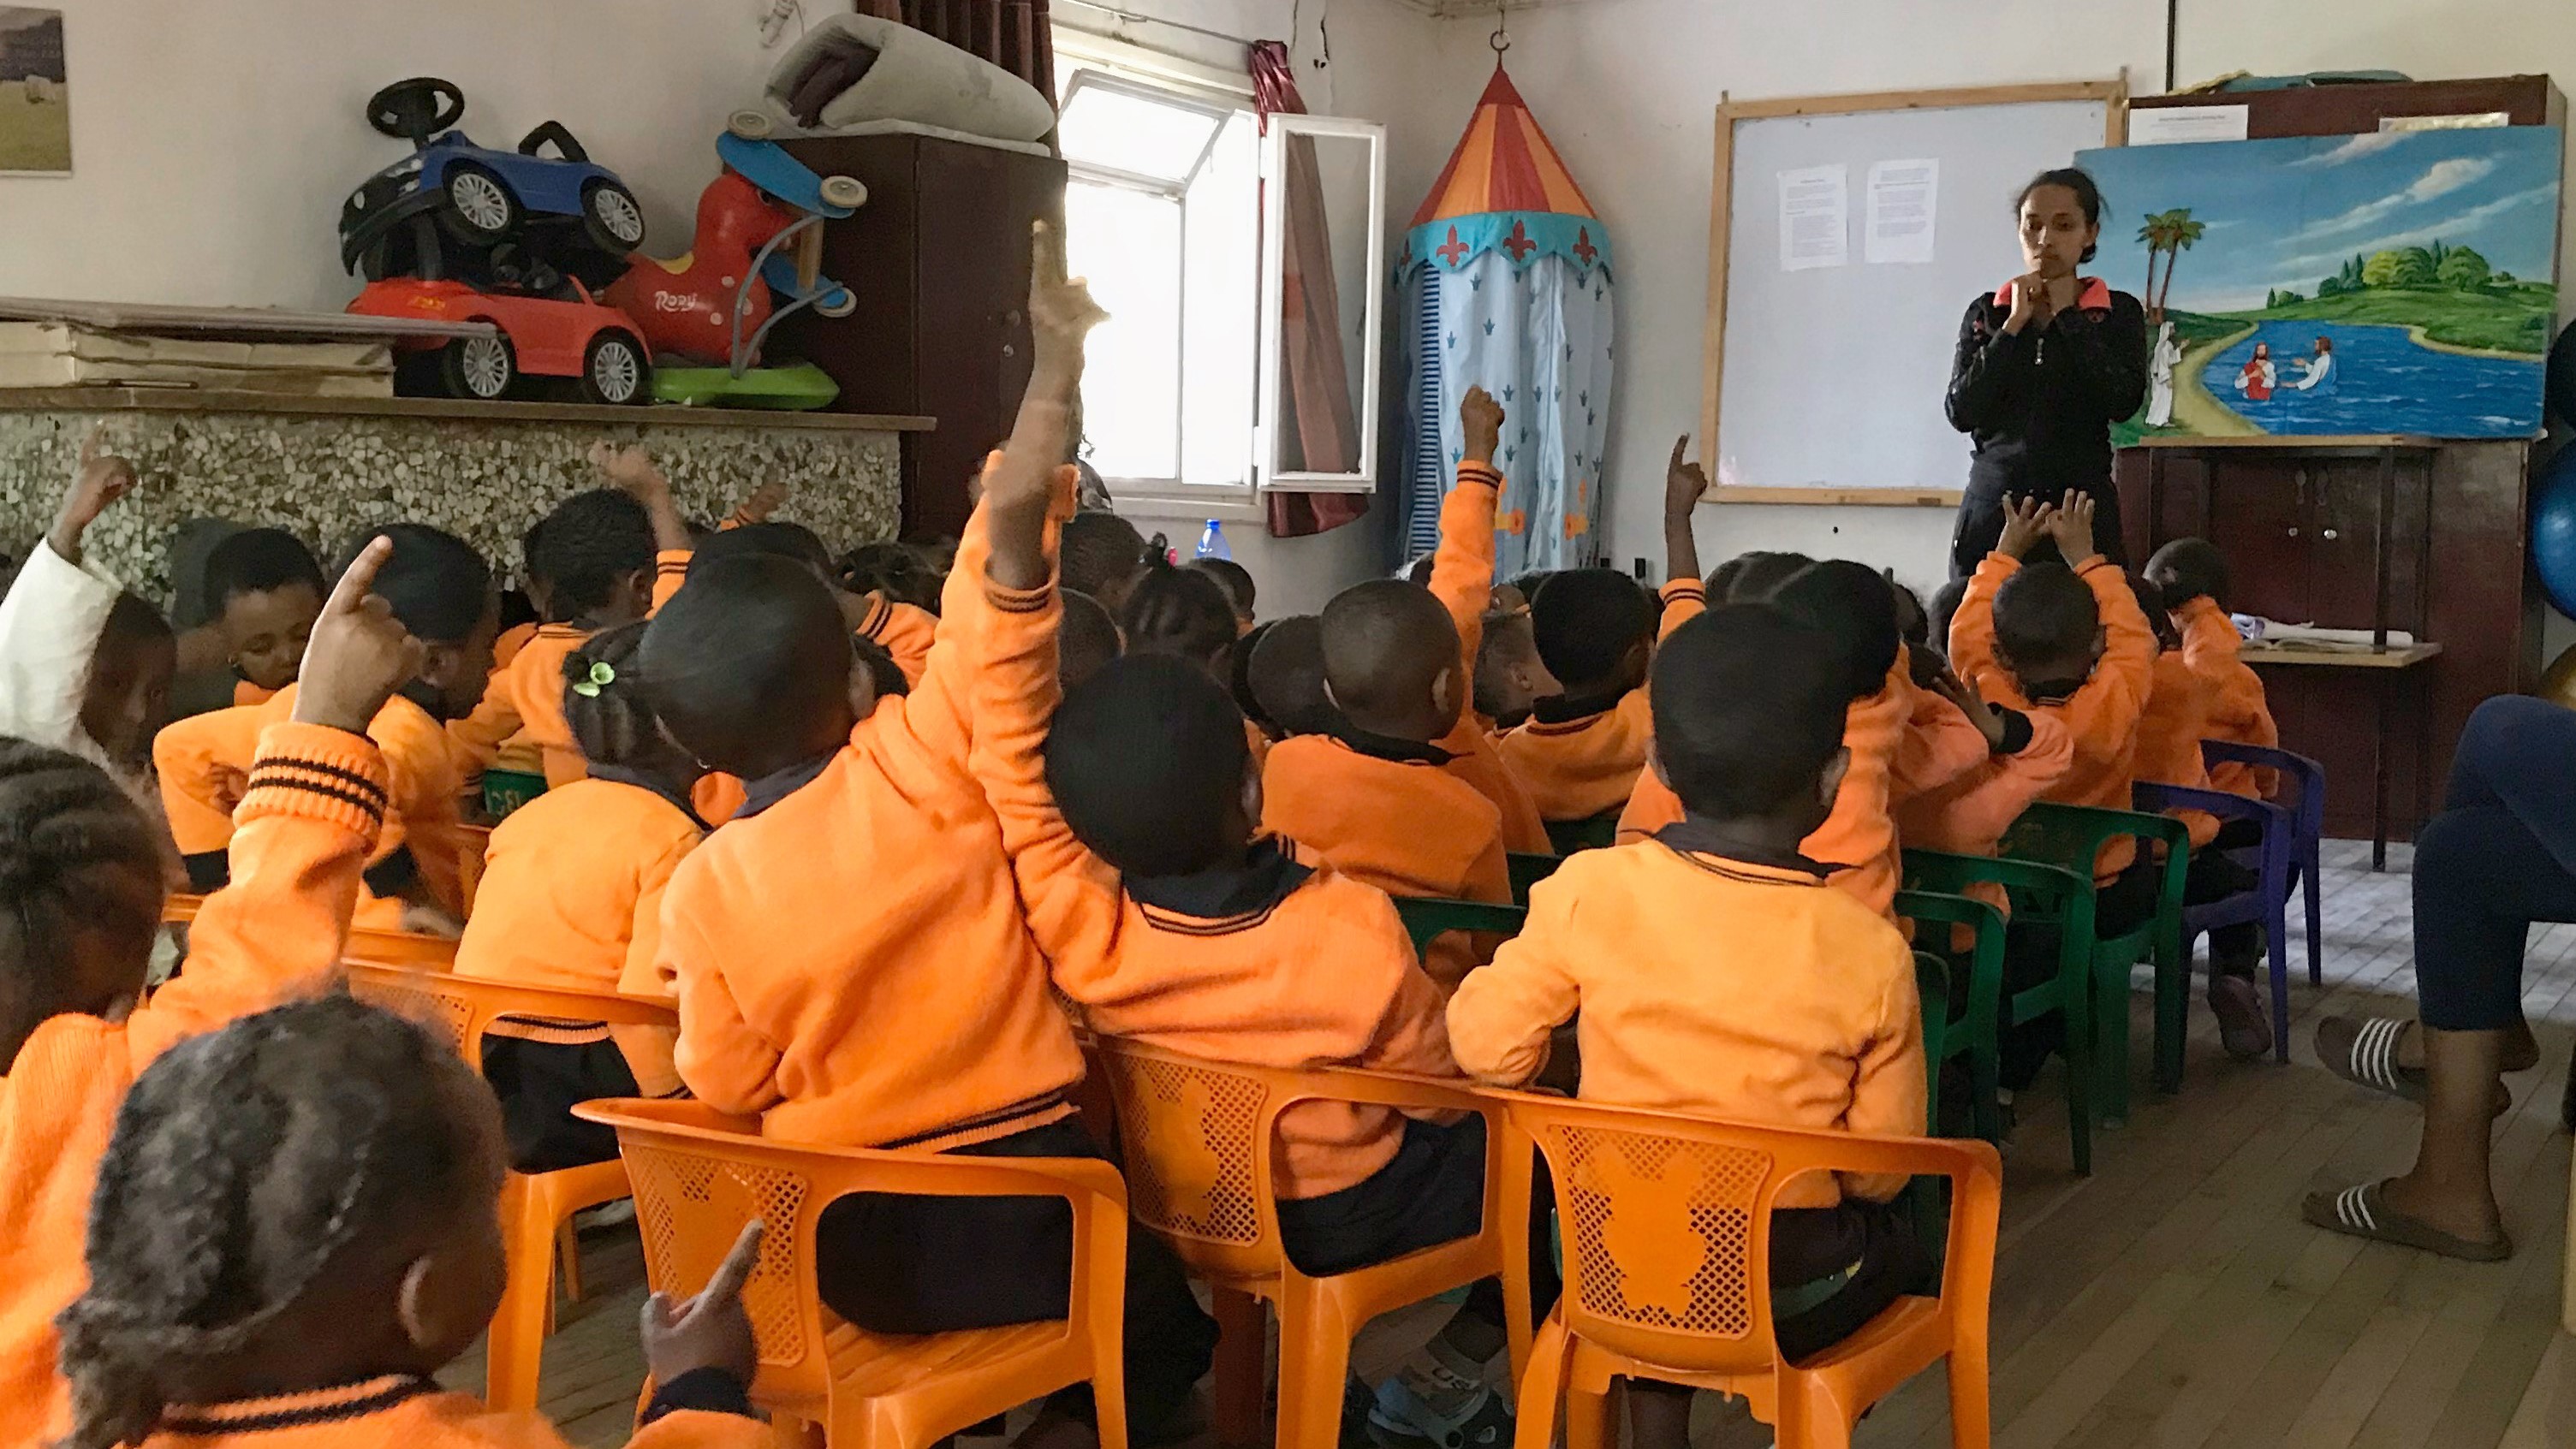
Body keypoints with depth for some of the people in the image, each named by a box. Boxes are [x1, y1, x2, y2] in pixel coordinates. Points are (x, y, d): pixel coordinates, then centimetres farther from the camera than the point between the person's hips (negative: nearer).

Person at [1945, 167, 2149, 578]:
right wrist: (2014, 326, -5)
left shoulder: (2120, 313, 7)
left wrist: (2067, 316, -4)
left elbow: (2123, 403, -10)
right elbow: (1961, 413, -2)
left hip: (2081, 503, -1)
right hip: (1993, 504, 1)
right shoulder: (1986, 314, 10)